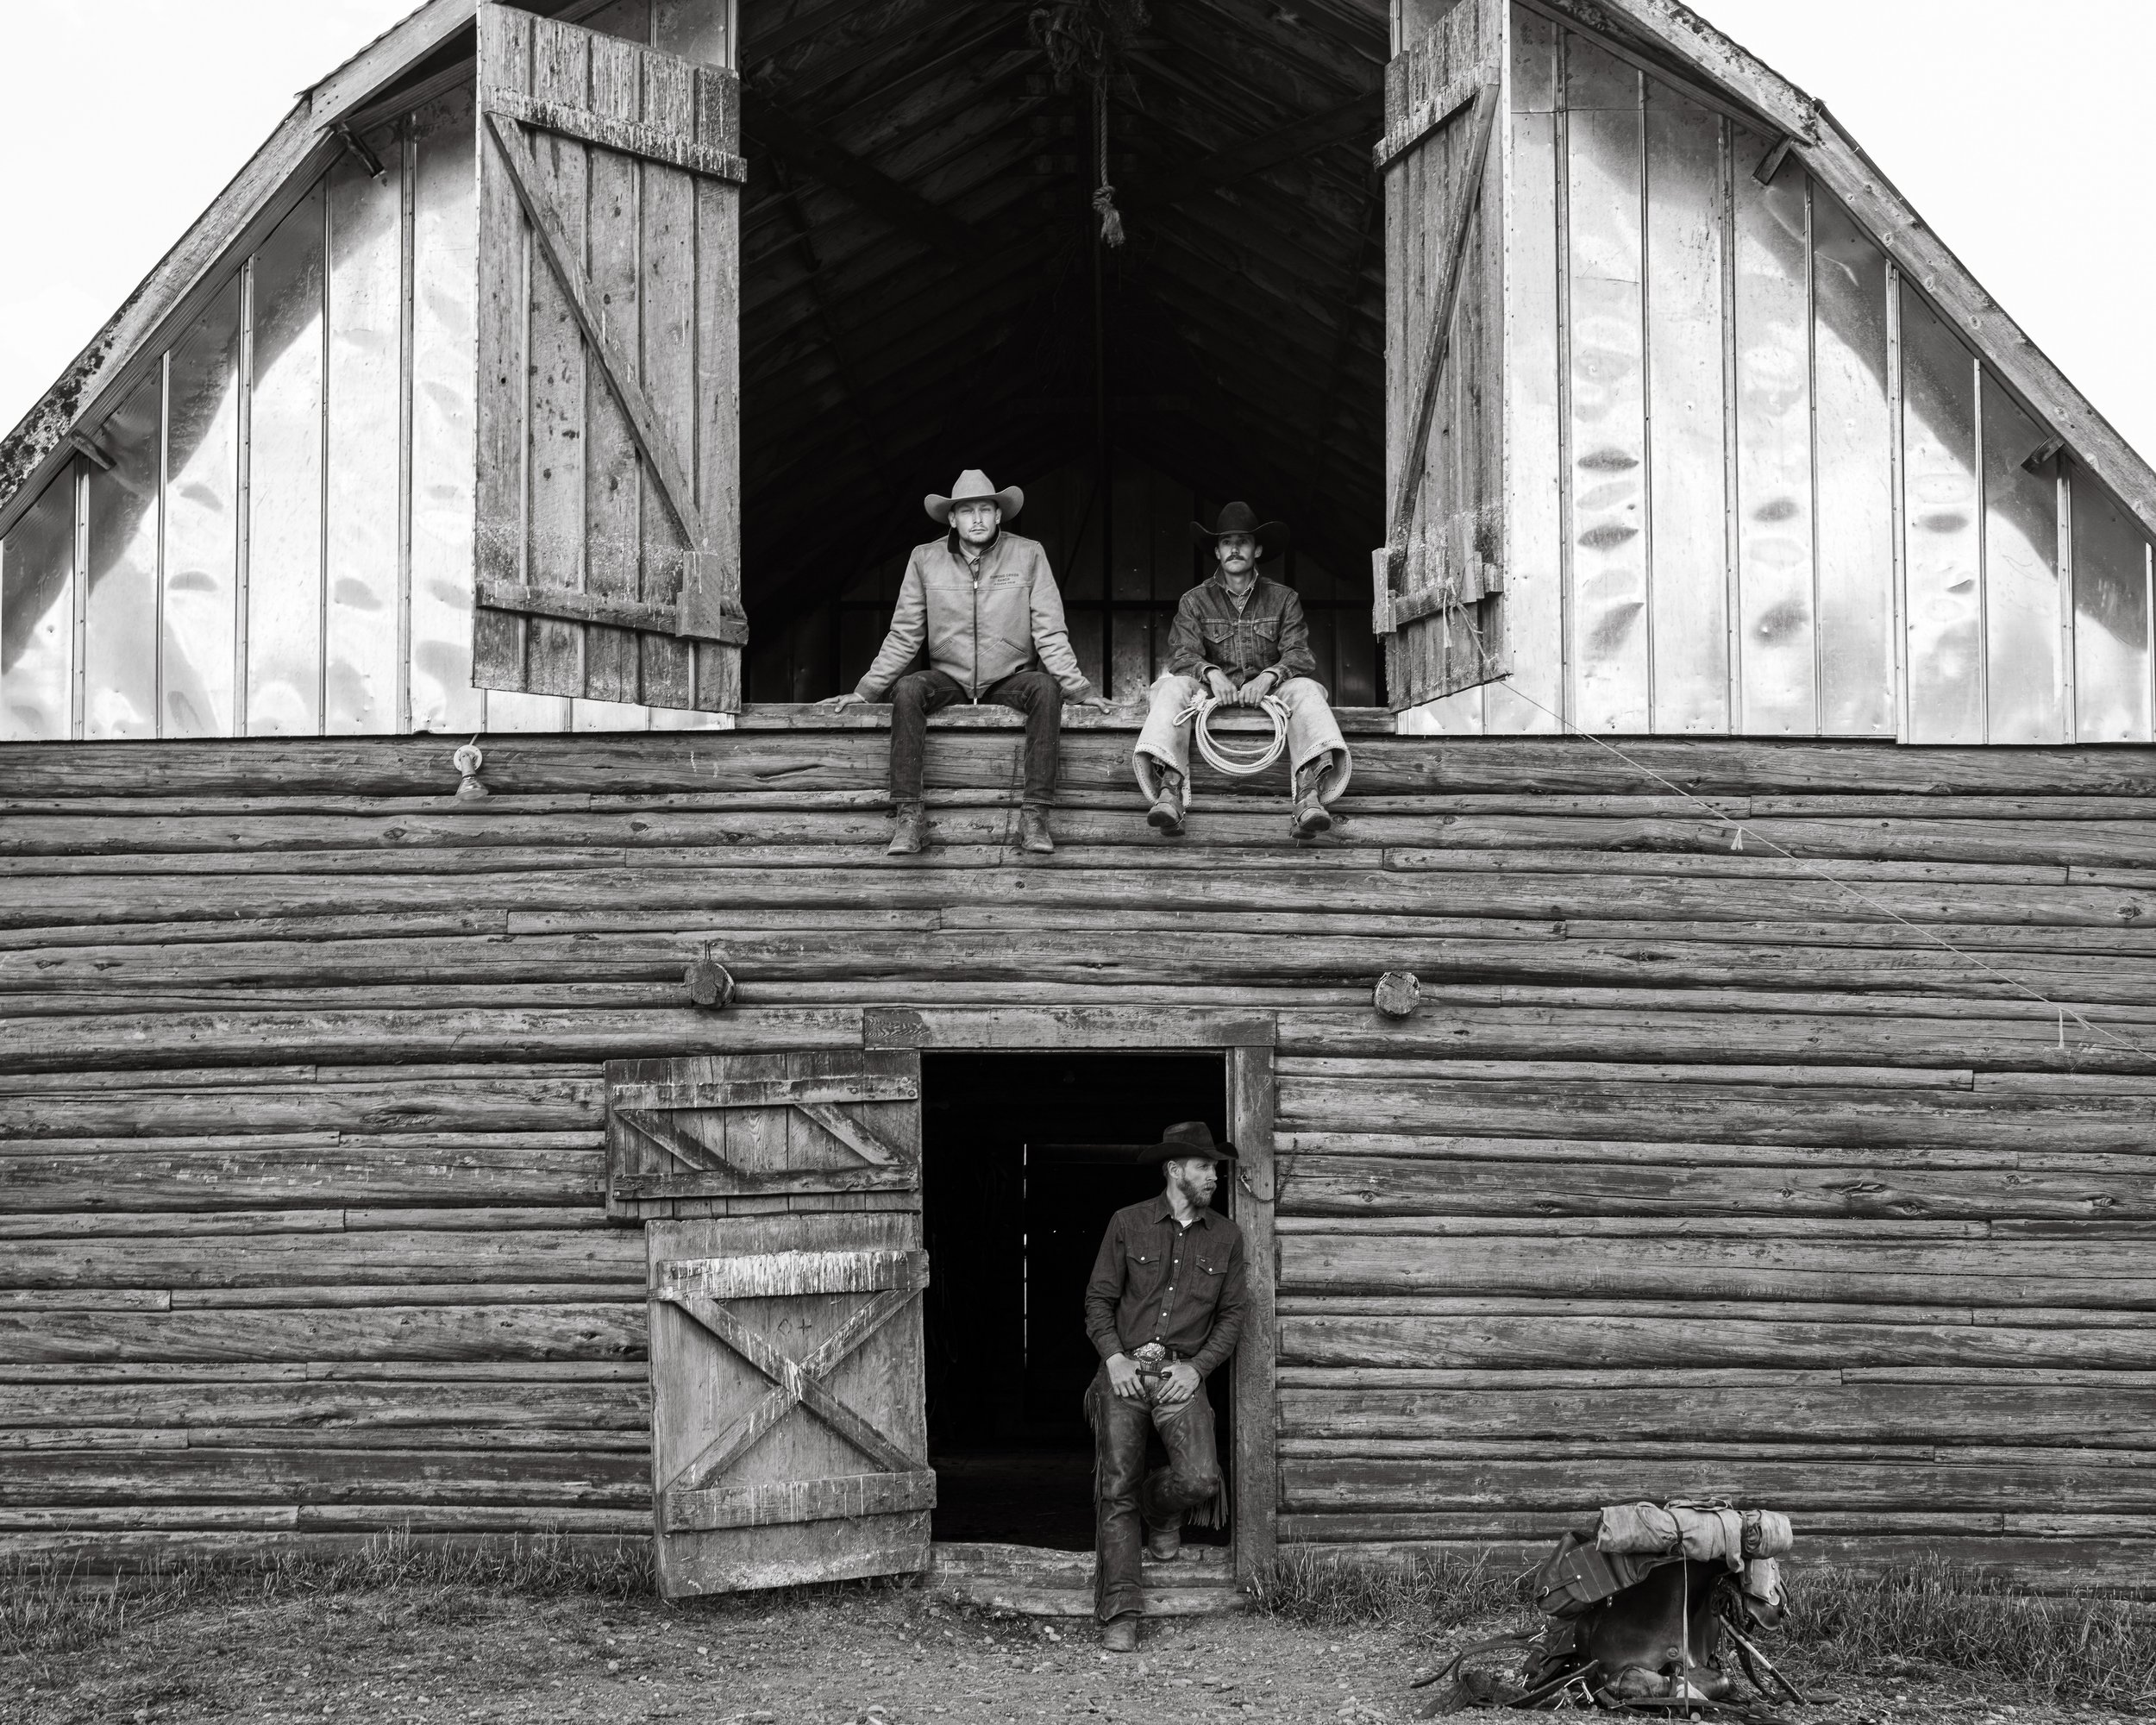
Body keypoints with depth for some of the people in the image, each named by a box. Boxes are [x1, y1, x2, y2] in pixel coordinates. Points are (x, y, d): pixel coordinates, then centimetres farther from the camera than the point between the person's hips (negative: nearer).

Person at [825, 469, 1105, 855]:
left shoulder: (1028, 555, -1)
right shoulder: (925, 559, 1)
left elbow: (1049, 634, -1)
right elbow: (903, 636, 4)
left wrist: (1079, 689, -9)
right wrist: (864, 691, -2)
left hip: (1008, 680, -1)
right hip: (948, 679, 1)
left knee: (1046, 688, -32)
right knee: (908, 689, -30)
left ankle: (1035, 815, -31)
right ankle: (909, 816, -31)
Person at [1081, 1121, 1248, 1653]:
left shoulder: (1226, 1236, 10)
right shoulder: (1128, 1224, 5)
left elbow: (1232, 1314, 11)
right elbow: (1099, 1299, 7)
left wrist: (1197, 1368, -3)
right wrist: (1114, 1357, -8)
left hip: (1182, 1375, 1)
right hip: (1124, 1370, -1)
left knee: (1201, 1480, -19)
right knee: (1116, 1489, -9)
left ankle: (1161, 1509, 18)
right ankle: (1119, 1615, -6)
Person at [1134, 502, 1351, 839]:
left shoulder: (1283, 599, 9)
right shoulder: (1195, 601, 8)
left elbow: (1299, 655, -3)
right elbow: (1182, 654, -5)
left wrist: (1269, 676, -24)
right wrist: (1211, 673, -27)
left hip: (1266, 690, 0)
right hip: (1212, 691, 0)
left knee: (1305, 688, -31)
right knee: (1173, 686, -30)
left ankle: (1309, 796, -49)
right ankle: (1168, 792, -48)